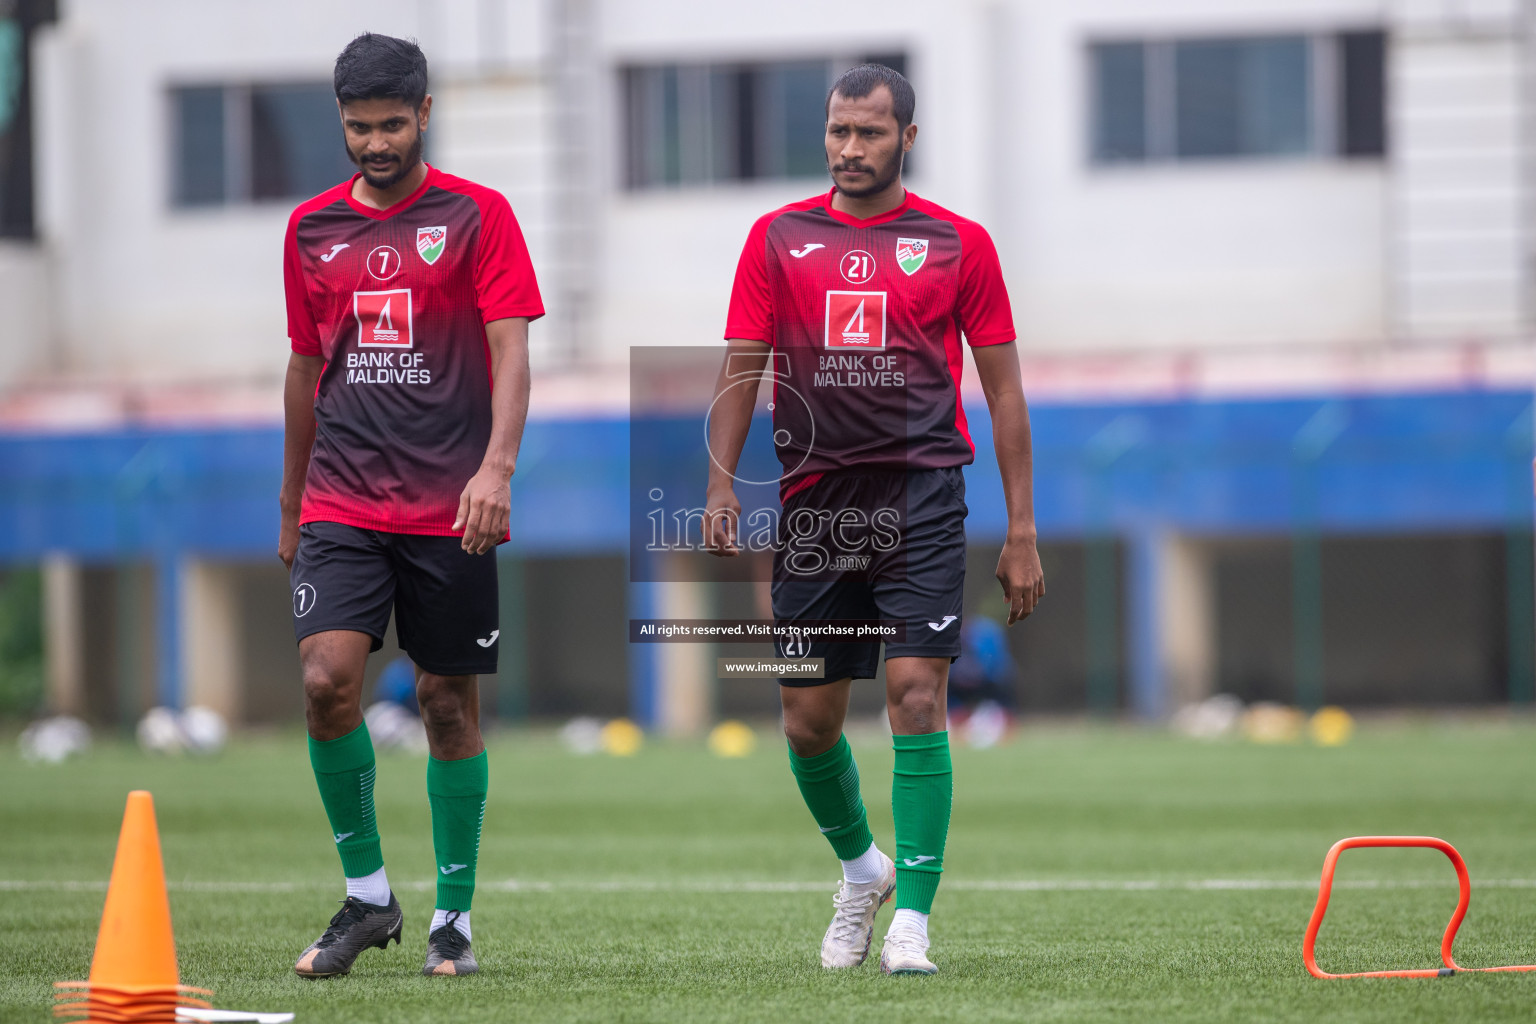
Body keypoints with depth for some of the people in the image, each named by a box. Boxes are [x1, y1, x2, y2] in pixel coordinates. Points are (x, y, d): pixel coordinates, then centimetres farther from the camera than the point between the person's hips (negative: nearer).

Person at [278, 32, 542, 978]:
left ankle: (454, 917, 15)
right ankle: (367, 893, 0)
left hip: (451, 511, -2)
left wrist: (497, 467, -24)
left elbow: (510, 352, -8)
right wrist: (290, 504, 21)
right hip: (341, 506, 2)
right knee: (327, 680, -15)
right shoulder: (312, 227, 10)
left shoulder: (478, 216, -1)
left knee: (450, 705, 3)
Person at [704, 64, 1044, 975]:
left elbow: (1003, 389, 6)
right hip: (815, 501, 3)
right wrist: (721, 485, -6)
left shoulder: (958, 243, 4)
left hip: (921, 496, -3)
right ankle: (862, 869, 33)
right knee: (809, 718, 6)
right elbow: (741, 369, 9)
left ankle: (912, 918, -10)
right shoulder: (779, 238, 9)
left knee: (916, 693, -13)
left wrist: (1022, 532, 2)